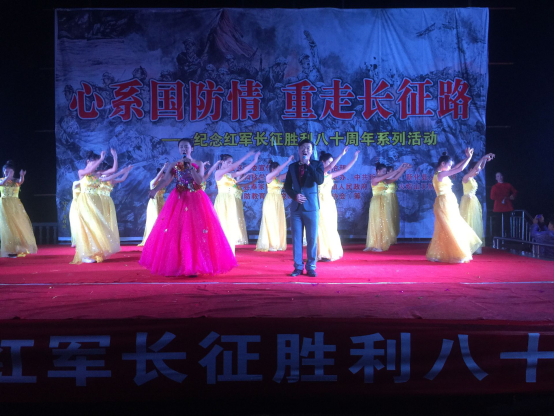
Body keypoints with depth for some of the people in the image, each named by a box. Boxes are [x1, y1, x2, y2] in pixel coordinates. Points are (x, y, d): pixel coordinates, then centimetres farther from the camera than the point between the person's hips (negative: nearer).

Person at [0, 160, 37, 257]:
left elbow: (21, 181, -19)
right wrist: (8, 177, -37)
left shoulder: (16, 181, 4)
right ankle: (9, 249, -2)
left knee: (19, 226, 1)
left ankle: (19, 248, 10)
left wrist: (22, 176, -41)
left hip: (15, 206, 1)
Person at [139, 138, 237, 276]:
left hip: (196, 200, -1)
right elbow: (165, 180, -8)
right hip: (178, 199, 1)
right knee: (173, 231, -3)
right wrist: (155, 190, -25)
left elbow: (199, 180, -10)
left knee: (197, 231, -6)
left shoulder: (198, 164, 5)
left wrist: (190, 166, -16)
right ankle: (173, 265, 5)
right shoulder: (174, 165, 6)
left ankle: (193, 266, 1)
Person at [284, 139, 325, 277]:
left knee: (312, 239, 1)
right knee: (296, 238, 4)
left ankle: (311, 267, 10)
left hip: (311, 206, -2)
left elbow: (320, 180, -15)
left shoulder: (317, 164, 2)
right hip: (296, 207, 3)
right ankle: (298, 267, 12)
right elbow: (287, 186, 12)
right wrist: (295, 196, -7)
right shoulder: (292, 166, 11)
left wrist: (308, 164, -15)